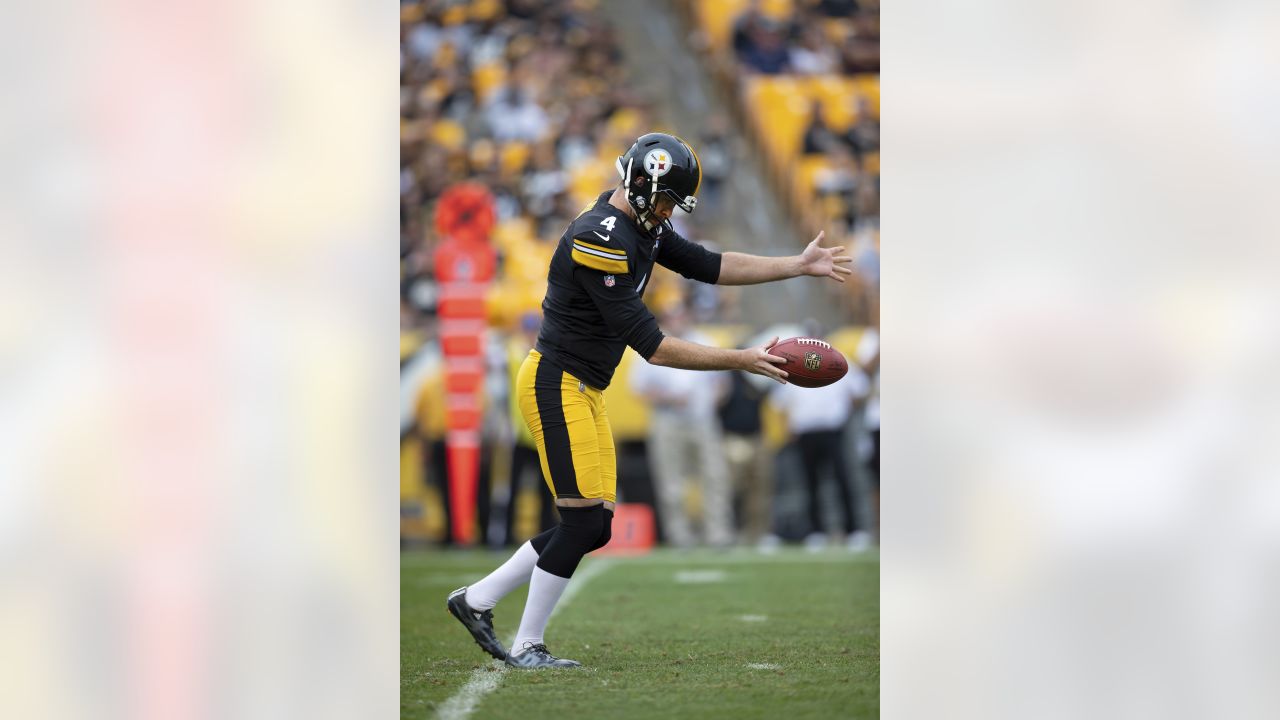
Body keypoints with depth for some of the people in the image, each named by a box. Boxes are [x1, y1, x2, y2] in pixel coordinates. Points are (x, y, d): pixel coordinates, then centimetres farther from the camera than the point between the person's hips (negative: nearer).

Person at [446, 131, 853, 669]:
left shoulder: (642, 227, 7)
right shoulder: (601, 240, -24)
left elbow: (710, 267, 14)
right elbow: (652, 347, -23)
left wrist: (800, 266, 11)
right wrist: (741, 361, -19)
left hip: (584, 391, 10)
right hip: (555, 385, -10)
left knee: (594, 528, 8)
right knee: (584, 520, -9)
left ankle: (476, 600, 18)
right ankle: (527, 647, 2)